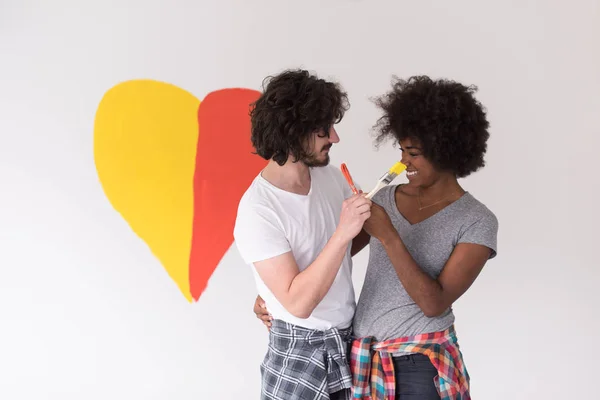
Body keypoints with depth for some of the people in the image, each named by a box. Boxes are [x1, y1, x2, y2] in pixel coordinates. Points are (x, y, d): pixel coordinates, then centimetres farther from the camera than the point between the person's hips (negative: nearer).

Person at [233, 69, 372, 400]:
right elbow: (298, 302, -25)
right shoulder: (258, 210, -21)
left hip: (351, 339, 6)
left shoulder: (331, 177, -2)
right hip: (298, 354, -6)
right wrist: (341, 233, -30)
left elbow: (364, 229, 18)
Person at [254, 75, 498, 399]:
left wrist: (388, 236, -24)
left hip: (421, 365, -4)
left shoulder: (477, 221, -10)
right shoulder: (386, 199, 4)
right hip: (363, 357, 5)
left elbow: (434, 304, -17)